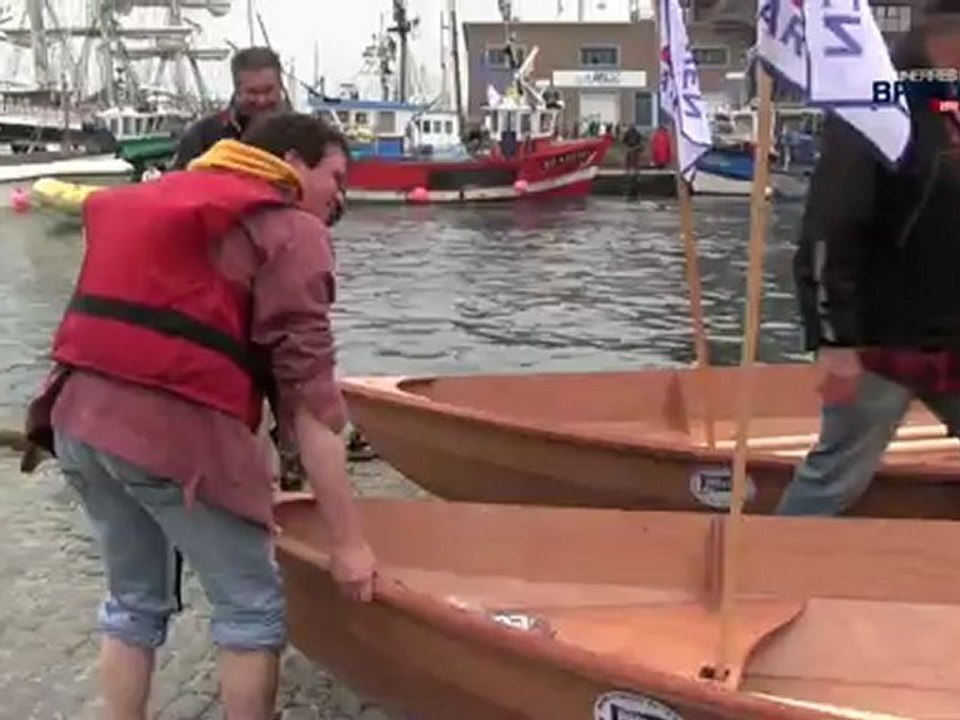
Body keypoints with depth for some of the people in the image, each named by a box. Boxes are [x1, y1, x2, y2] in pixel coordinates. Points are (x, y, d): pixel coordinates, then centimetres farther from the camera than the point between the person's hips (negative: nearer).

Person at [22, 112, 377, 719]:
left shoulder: (169, 195, 25)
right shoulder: (290, 231, 1)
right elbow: (308, 398, -7)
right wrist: (348, 540, -7)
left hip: (79, 417, 8)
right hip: (174, 427, -8)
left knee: (134, 601, 23)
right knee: (253, 610, 8)